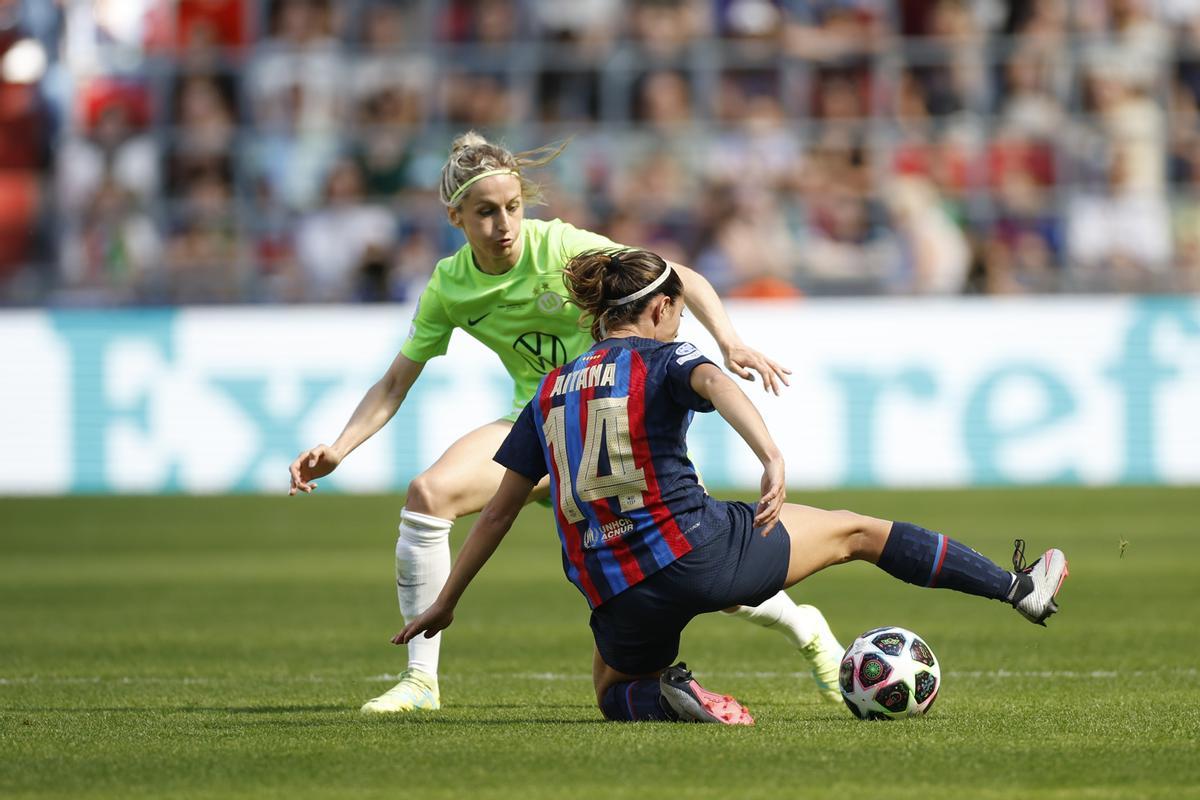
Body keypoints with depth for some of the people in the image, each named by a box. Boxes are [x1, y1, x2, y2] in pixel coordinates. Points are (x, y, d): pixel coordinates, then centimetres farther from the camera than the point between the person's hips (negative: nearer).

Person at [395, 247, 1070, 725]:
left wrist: (447, 603, 24)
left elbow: (500, 511, 17)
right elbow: (716, 383, -24)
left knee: (614, 690, 33)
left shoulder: (552, 392, 16)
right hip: (698, 551, -3)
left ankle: (663, 693, -4)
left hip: (620, 598, 3)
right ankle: (1018, 588, 18)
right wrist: (773, 459, -40)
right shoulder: (664, 360, 2)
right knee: (856, 531, 15)